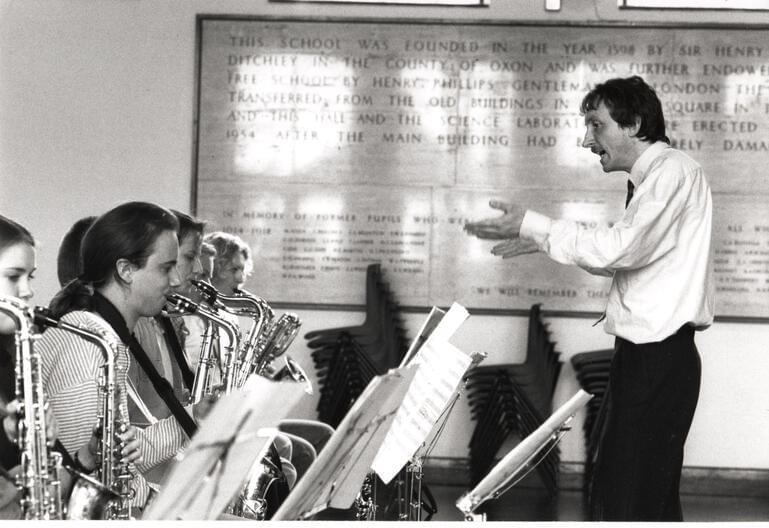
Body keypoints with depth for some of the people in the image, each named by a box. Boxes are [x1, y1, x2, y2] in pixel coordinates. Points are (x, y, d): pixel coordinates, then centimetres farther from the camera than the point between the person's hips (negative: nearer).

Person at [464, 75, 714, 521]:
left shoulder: (674, 171, -13)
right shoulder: (651, 178, 18)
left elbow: (619, 249, -23)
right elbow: (626, 259, 21)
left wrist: (533, 225, -15)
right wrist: (544, 240, 13)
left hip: (659, 358, -10)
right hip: (646, 354, 10)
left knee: (627, 504, -9)